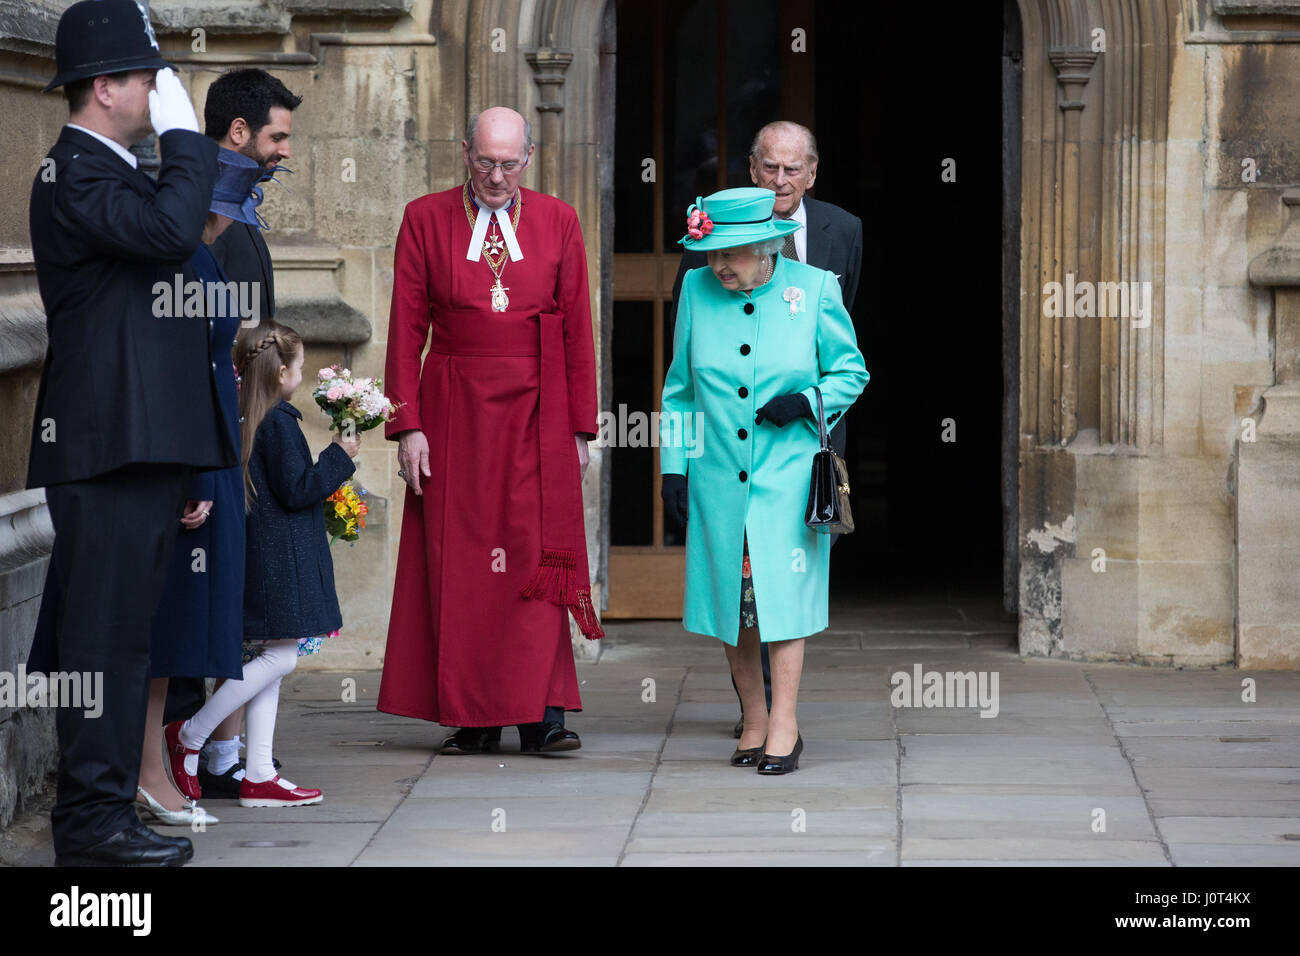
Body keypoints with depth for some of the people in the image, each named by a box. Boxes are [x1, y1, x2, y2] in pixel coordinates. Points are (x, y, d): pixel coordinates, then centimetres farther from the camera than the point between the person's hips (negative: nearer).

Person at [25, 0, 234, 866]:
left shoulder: (111, 172, 21)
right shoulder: (74, 174, -11)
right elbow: (170, 232, -27)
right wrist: (184, 135, -15)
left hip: (143, 445, 10)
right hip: (110, 444, -10)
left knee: (116, 632, 12)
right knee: (105, 633, -8)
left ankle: (100, 807, 17)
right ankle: (94, 818, -6)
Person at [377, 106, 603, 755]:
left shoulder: (557, 222, 7)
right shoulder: (425, 220, 4)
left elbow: (577, 332, 6)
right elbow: (406, 330, 2)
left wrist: (580, 429, 2)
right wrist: (407, 426, -5)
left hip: (536, 415, 0)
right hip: (454, 411, 0)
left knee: (537, 556, -6)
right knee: (460, 562, 0)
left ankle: (541, 716, -6)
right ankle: (474, 717, 6)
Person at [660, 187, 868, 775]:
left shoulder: (814, 290, -3)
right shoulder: (697, 290, 4)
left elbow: (850, 370, 6)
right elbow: (680, 389, 12)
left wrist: (807, 402, -12)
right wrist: (673, 465, 7)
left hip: (788, 477, -3)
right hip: (718, 479, 3)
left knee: (782, 596, -6)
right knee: (731, 599, 5)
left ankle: (784, 727, 0)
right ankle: (754, 722, 16)